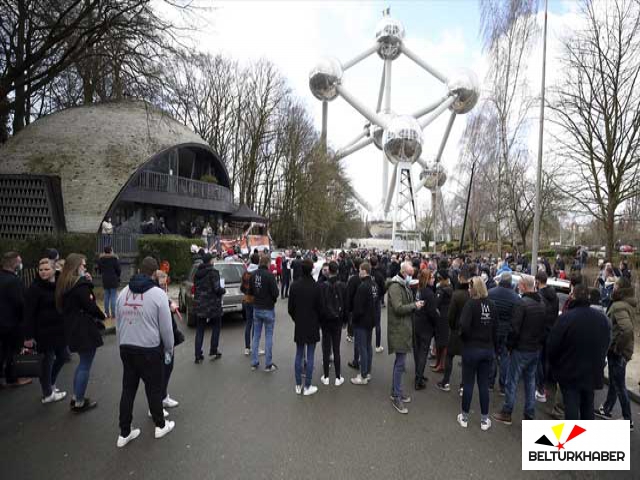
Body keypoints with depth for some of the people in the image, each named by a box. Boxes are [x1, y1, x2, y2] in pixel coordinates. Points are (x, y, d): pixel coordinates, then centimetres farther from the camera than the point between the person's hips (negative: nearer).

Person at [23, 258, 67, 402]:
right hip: (44, 331, -6)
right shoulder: (35, 288, -12)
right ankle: (48, 394, 21)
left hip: (60, 329, 6)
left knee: (62, 356, 15)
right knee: (48, 360, 5)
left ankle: (50, 384, 38)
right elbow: (29, 314, -14)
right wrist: (29, 336, -16)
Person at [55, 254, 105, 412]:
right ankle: (79, 403, 14)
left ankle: (76, 397, 31)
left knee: (82, 363, 23)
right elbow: (90, 305, -20)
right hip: (84, 329, -10)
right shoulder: (80, 284, -19)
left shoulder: (65, 283, 10)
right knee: (85, 365, 4)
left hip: (73, 328, 10)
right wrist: (102, 315, -1)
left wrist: (88, 282, 3)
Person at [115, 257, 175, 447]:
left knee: (128, 389, 16)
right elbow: (166, 327, -11)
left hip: (126, 349, 5)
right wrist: (169, 350, 3)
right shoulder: (158, 294, -15)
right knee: (154, 389, 11)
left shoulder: (123, 292, 2)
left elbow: (118, 324, 9)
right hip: (150, 350, -5)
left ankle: (124, 433, 25)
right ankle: (160, 426, 28)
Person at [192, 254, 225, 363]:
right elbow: (217, 289, -18)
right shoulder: (213, 272, -14)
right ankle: (213, 352, 18)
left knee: (200, 330, 10)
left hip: (199, 305, 6)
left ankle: (198, 356, 12)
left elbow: (196, 287, 12)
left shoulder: (197, 273, 6)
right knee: (216, 327, 14)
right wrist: (223, 290, 1)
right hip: (212, 305, -5)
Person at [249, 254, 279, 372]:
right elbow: (275, 293, -17)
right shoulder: (269, 275, -19)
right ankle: (268, 365, 11)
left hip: (256, 308, 5)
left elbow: (250, 291, 8)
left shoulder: (253, 274, -1)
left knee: (256, 335, 14)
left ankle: (254, 363, 21)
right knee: (268, 336, 5)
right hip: (268, 309, -5)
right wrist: (273, 298, 3)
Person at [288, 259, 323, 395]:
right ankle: (307, 387, 13)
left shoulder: (294, 286, -5)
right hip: (312, 326, -3)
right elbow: (320, 308, -8)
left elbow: (290, 308, 1)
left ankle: (298, 385, 21)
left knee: (299, 355, 13)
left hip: (299, 325, 3)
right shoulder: (316, 287, -15)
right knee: (310, 356, 5)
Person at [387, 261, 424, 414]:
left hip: (404, 328, 10)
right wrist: (415, 305, -14)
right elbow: (398, 308, -23)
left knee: (400, 361, 16)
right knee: (400, 363, -5)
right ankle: (396, 397, 6)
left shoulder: (405, 286, 15)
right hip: (398, 329, -10)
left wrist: (416, 305, 5)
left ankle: (396, 391, 27)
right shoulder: (395, 287, -16)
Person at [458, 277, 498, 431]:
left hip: (471, 349, -4)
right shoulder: (492, 305, 0)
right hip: (488, 349, 4)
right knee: (484, 385, 13)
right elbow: (496, 328, 4)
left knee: (468, 384, 8)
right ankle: (484, 420, 23)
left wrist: (465, 337, -5)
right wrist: (492, 345, 13)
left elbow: (464, 326, -25)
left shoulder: (471, 304, -16)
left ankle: (464, 417, 22)